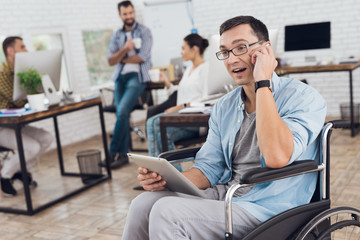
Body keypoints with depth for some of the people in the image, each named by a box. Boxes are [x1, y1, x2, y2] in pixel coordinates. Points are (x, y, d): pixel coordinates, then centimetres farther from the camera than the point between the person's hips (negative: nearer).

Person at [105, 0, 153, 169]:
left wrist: (121, 59, 3)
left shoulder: (144, 32, 4)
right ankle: (123, 154, -5)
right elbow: (111, 61, 6)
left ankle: (113, 152, -12)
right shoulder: (116, 35, 17)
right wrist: (125, 49, -11)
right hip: (120, 77, 5)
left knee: (122, 111, -20)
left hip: (137, 76, -4)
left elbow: (142, 57, -8)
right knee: (121, 113, -9)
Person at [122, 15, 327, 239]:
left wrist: (263, 84, -21)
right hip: (223, 195, 7)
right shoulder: (224, 107, 12)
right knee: (144, 202, -14)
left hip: (266, 209, -6)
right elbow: (209, 168, 13)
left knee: (166, 212, -23)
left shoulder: (303, 97, -10)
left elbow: (277, 157, -28)